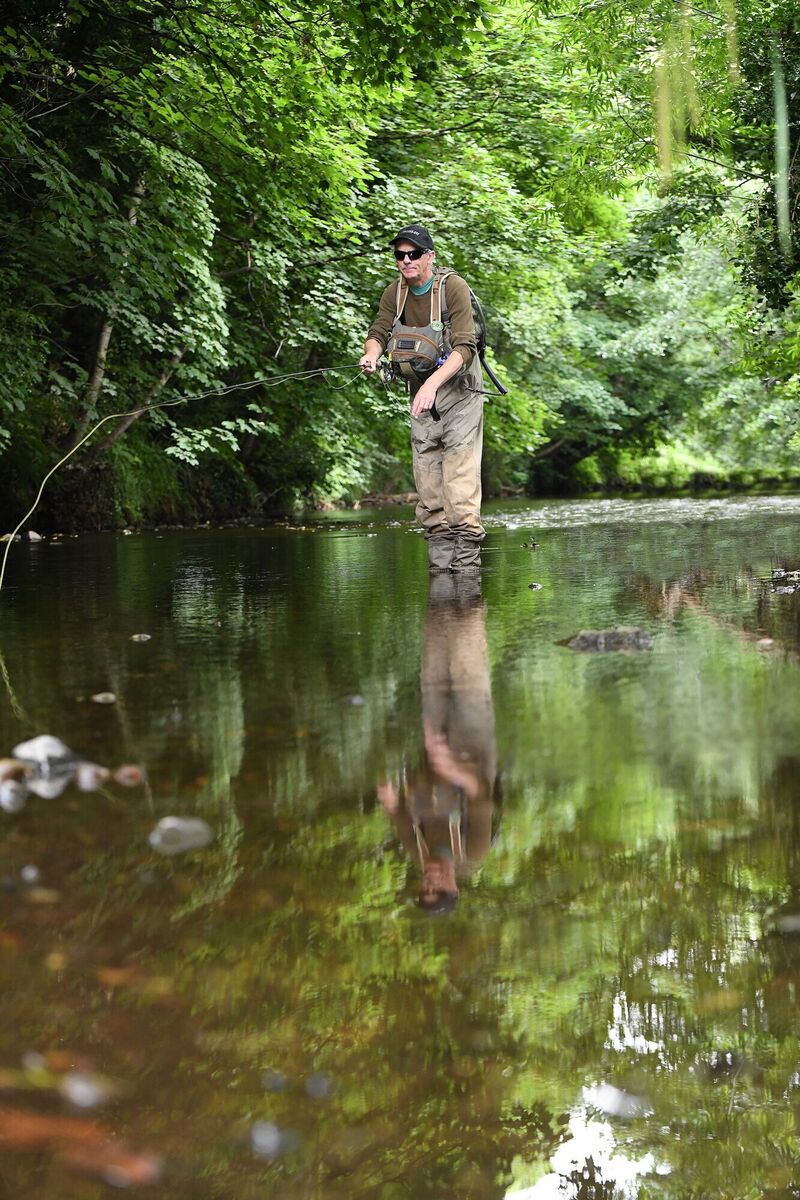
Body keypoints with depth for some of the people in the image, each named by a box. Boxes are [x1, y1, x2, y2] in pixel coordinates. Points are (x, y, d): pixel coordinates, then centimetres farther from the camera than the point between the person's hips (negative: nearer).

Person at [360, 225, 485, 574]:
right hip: (421, 399, 6)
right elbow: (378, 333, 1)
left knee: (461, 485, -15)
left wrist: (433, 383, -37)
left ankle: (467, 567, -14)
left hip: (458, 392, -6)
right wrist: (371, 355, -24)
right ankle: (439, 571, 10)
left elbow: (464, 347, -24)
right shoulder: (394, 293, 2)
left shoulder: (453, 287, -16)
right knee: (428, 493, 5)